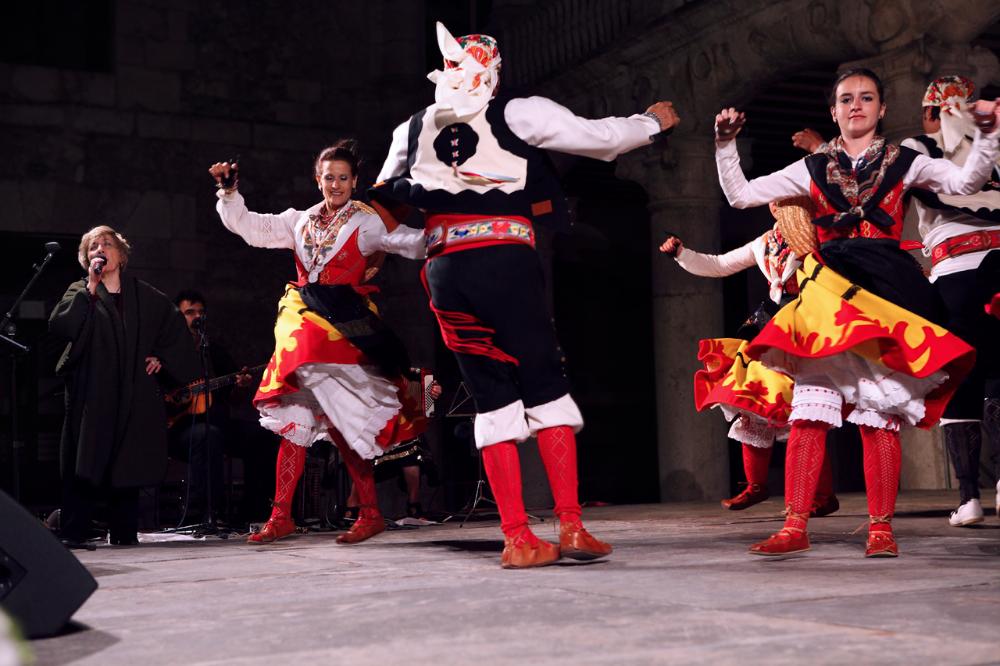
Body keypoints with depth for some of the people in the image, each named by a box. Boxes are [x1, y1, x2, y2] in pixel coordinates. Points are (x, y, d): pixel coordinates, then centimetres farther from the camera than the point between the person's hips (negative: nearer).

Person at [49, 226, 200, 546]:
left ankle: (124, 532, 9)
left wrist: (162, 356, 11)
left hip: (133, 393, 2)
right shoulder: (81, 292, 6)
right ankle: (73, 533, -5)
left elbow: (174, 327, 23)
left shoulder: (145, 295, 13)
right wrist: (90, 288, -13)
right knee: (84, 462, -8)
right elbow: (59, 326, -12)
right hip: (91, 390, -2)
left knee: (128, 462, 2)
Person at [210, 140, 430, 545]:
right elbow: (250, 228, 17)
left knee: (341, 421, -8)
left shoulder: (367, 222, 2)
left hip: (343, 325, -5)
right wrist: (229, 191, 6)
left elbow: (415, 244, -7)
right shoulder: (300, 222, 16)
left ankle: (370, 513, 3)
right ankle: (281, 516, 7)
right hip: (302, 326, 5)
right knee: (295, 420, 3)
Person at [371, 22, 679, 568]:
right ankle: (571, 527, -3)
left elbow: (386, 196, 28)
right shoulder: (515, 113, 6)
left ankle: (517, 538, 2)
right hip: (503, 259, -4)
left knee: (492, 398, 7)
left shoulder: (412, 129, 18)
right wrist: (652, 122, 26)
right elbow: (600, 136, 10)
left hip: (443, 269, 4)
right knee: (545, 386, 3)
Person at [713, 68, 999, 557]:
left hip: (883, 294, -1)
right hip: (825, 297, 1)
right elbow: (740, 195, 13)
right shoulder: (812, 169, 15)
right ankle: (795, 527, -4)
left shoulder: (903, 163, 12)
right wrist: (725, 146, 2)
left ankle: (880, 528, 4)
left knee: (878, 417, -5)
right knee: (808, 413, -7)